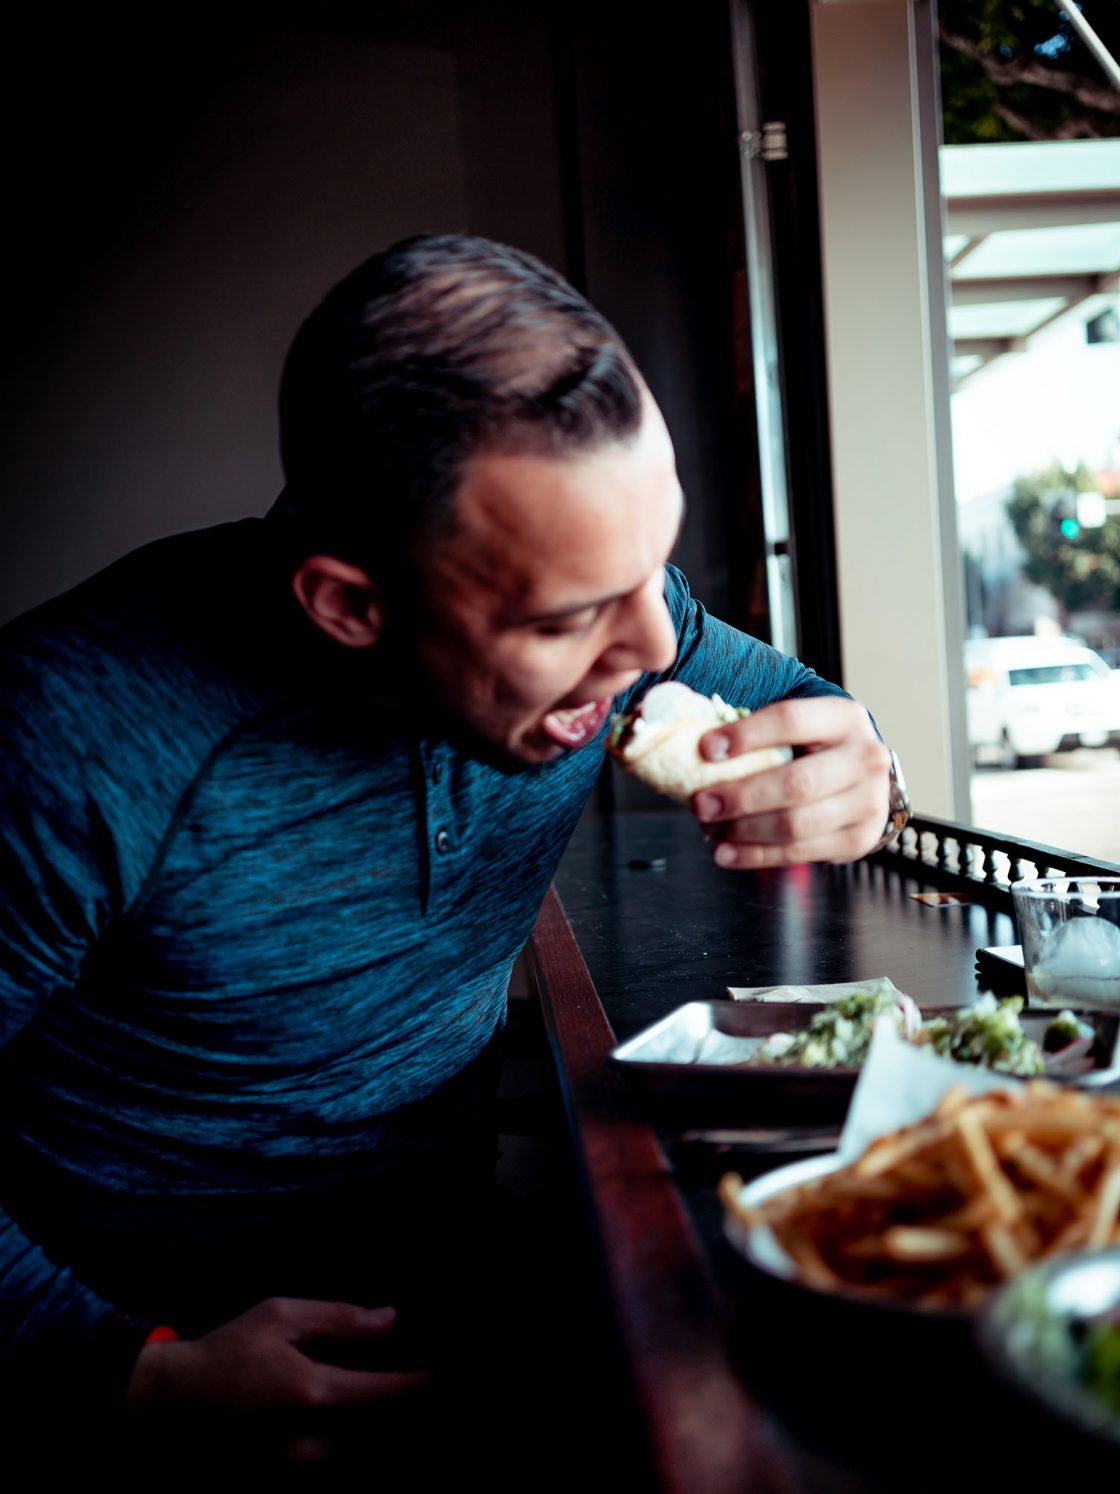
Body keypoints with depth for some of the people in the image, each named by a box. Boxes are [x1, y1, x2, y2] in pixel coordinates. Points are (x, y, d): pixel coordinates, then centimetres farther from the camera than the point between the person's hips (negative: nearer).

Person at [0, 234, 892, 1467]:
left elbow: (789, 701, 7)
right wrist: (144, 1372, -26)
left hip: (449, 1270, 5)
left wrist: (849, 778, -15)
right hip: (140, 1339, -3)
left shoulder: (574, 597, -11)